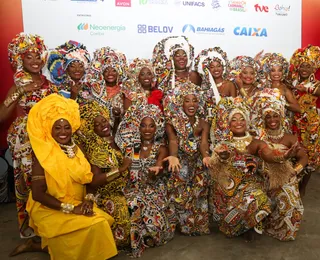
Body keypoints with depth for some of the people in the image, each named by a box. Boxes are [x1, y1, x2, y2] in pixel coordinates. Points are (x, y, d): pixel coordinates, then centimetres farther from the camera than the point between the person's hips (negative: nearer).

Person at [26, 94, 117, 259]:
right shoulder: (43, 156, -13)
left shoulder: (75, 151, 4)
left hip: (77, 205, 6)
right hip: (50, 210, -5)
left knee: (102, 222, -17)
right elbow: (37, 194, -17)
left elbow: (88, 180, 7)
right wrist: (70, 208, -20)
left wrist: (89, 199, -13)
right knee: (91, 226, -24)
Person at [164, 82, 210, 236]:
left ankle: (199, 225, 1)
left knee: (198, 192, -17)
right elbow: (173, 141, -18)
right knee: (181, 194, -19)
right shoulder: (172, 123, 0)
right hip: (180, 164, -1)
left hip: (198, 163, 2)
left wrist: (206, 156, -34)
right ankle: (186, 225, 1)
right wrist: (173, 156, -40)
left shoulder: (203, 124, 6)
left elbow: (203, 142, -11)